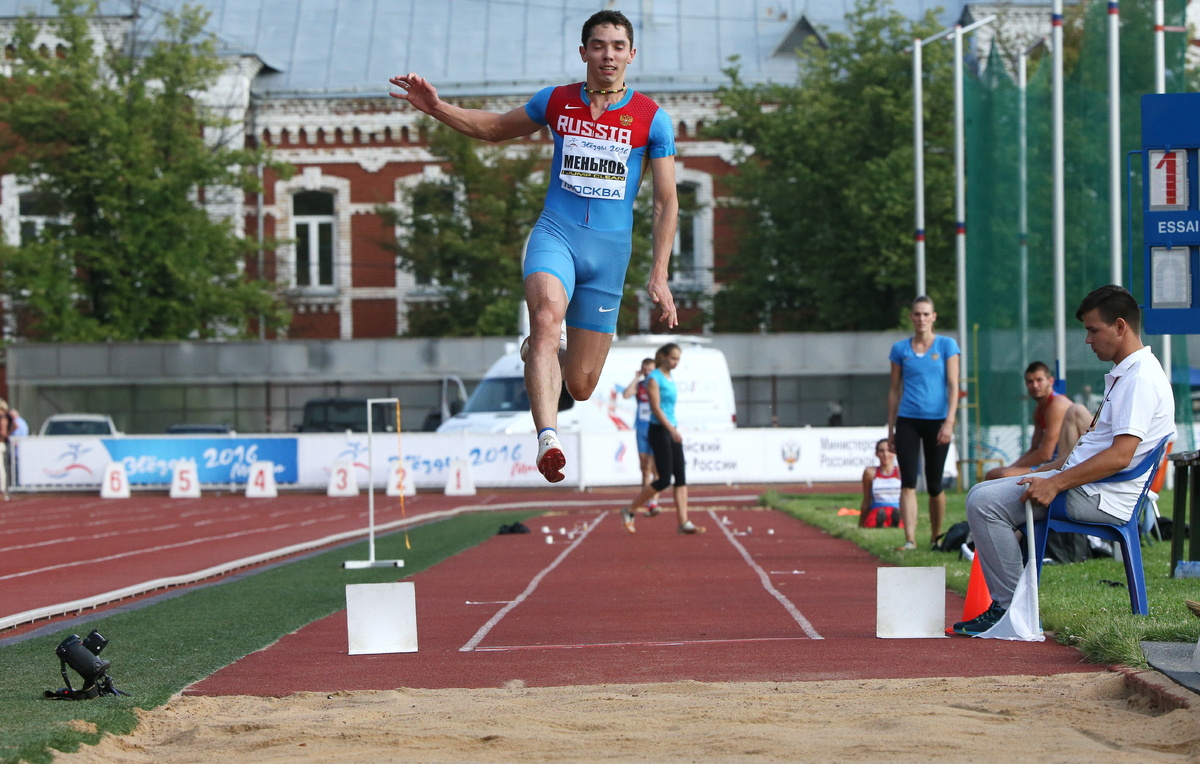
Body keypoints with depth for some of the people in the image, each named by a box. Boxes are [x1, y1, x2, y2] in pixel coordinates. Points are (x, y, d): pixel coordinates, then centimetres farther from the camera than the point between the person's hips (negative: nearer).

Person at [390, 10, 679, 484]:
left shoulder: (652, 120, 1)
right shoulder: (555, 103, 5)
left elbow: (666, 202, 6)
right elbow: (495, 129, 21)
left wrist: (659, 274, 0)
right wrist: (437, 108, 6)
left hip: (610, 249, 0)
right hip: (555, 232, 0)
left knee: (580, 387, 3)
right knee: (547, 312, -35)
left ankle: (537, 354, 40)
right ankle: (547, 438, -46)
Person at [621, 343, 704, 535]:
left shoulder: (670, 379, 15)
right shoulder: (654, 379, -9)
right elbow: (656, 408, -17)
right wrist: (671, 430, -25)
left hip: (672, 431, 8)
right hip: (659, 431, -8)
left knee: (681, 477, 1)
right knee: (664, 479, -9)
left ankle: (684, 523, -1)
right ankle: (629, 511, 5)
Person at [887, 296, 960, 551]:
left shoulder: (946, 346, 2)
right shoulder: (900, 349, 7)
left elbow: (953, 386, -2)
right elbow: (894, 390, 12)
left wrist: (949, 422, -13)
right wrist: (890, 429, 9)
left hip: (936, 421, -1)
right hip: (907, 421, 1)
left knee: (934, 486, 5)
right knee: (908, 482, -10)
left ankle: (937, 537, 21)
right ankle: (910, 539, -15)